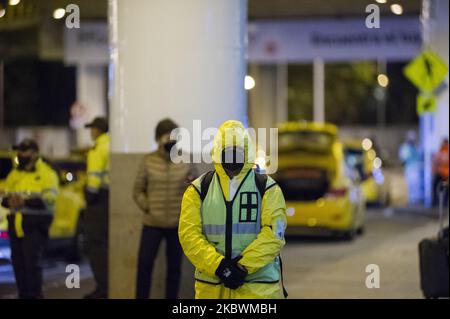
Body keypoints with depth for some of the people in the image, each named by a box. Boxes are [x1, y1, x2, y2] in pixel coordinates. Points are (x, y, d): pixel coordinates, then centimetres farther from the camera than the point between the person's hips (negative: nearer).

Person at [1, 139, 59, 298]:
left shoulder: (47, 173, -1)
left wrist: (25, 202, -25)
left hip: (35, 224, -6)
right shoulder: (14, 174, 19)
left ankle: (35, 295, -6)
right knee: (17, 261, 6)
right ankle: (23, 294, 15)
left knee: (32, 261, -12)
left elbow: (49, 198, -14)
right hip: (15, 224, 6)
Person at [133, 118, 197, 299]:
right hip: (152, 223, -1)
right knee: (144, 263, -5)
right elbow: (138, 191, 4)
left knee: (174, 266, 7)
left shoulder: (186, 162, 0)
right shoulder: (148, 161, -1)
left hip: (177, 224, 1)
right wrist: (147, 208, -8)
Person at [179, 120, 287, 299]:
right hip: (211, 287, 2)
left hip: (259, 287, -2)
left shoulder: (268, 189, 3)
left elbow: (273, 234, -7)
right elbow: (189, 234, -3)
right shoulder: (198, 190, 7)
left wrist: (243, 266, -17)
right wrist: (218, 266, -16)